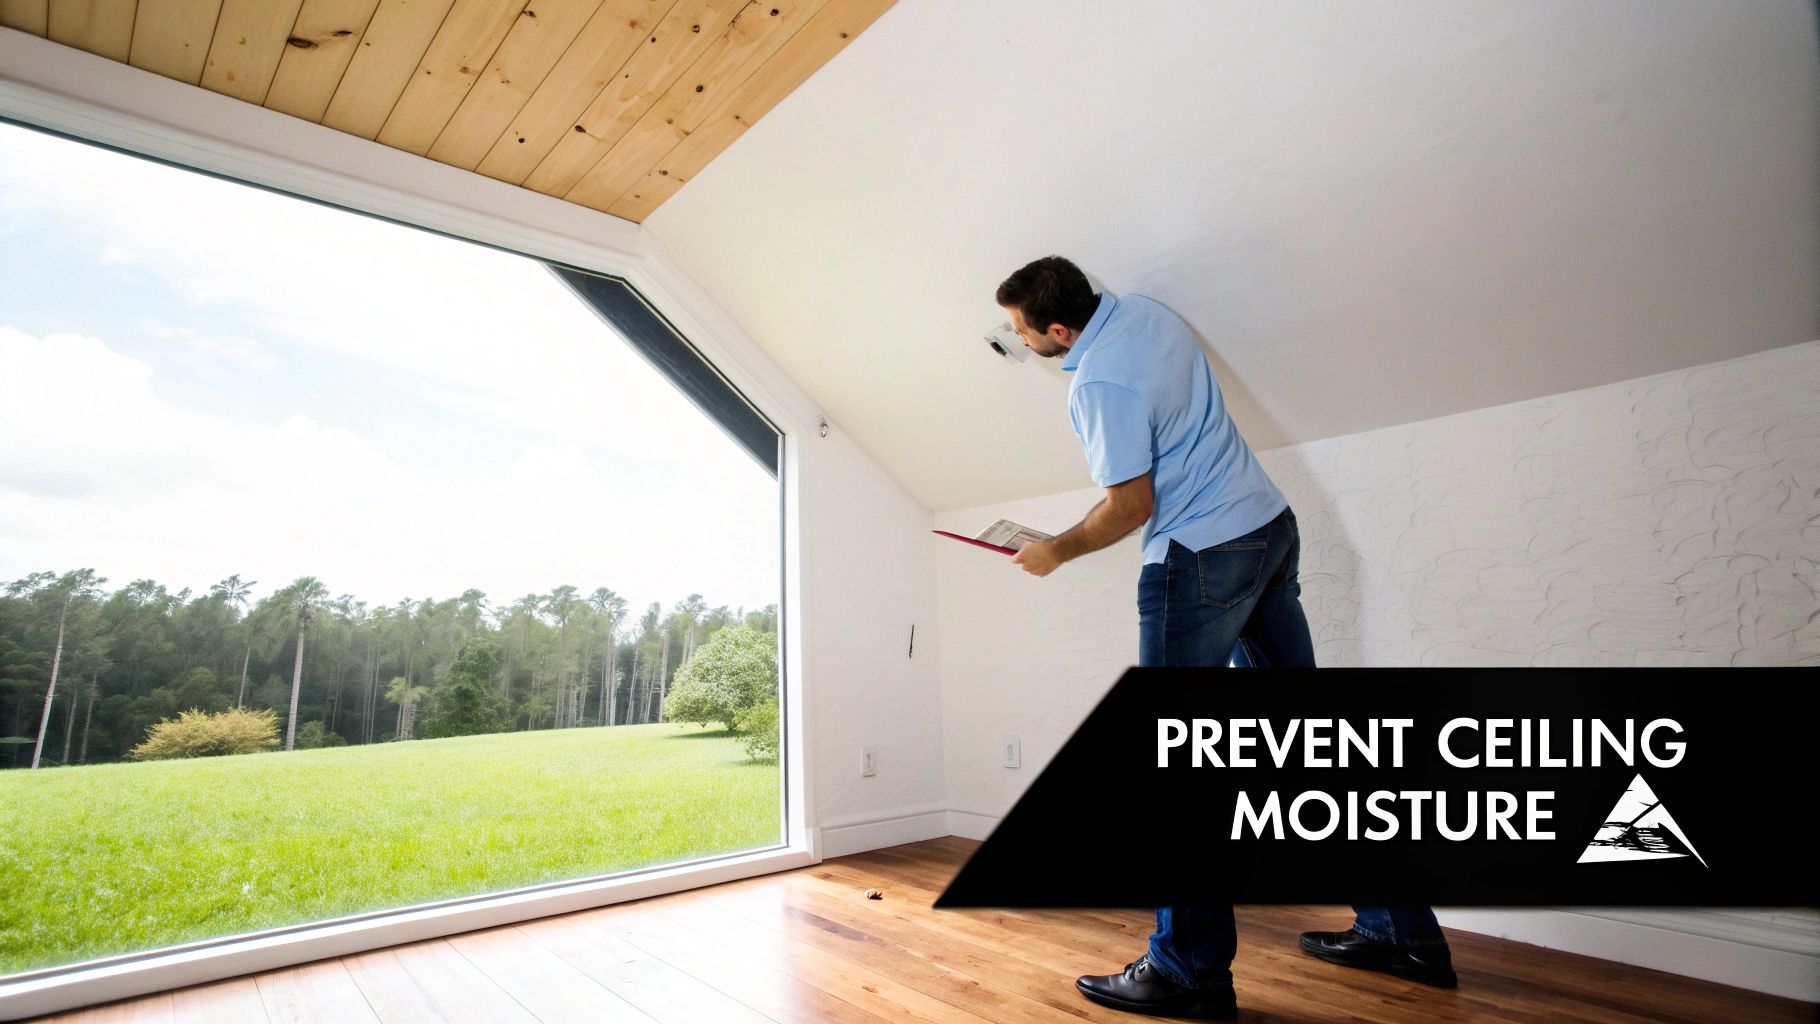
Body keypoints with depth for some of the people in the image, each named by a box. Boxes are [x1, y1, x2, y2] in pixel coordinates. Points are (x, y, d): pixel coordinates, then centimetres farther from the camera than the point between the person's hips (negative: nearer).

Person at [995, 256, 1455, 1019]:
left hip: (1202, 558, -10)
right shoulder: (1140, 309, 6)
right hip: (1272, 527, 10)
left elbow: (1133, 506, -16)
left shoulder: (1099, 384, -20)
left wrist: (1056, 552, -3)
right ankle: (1400, 930, 25)